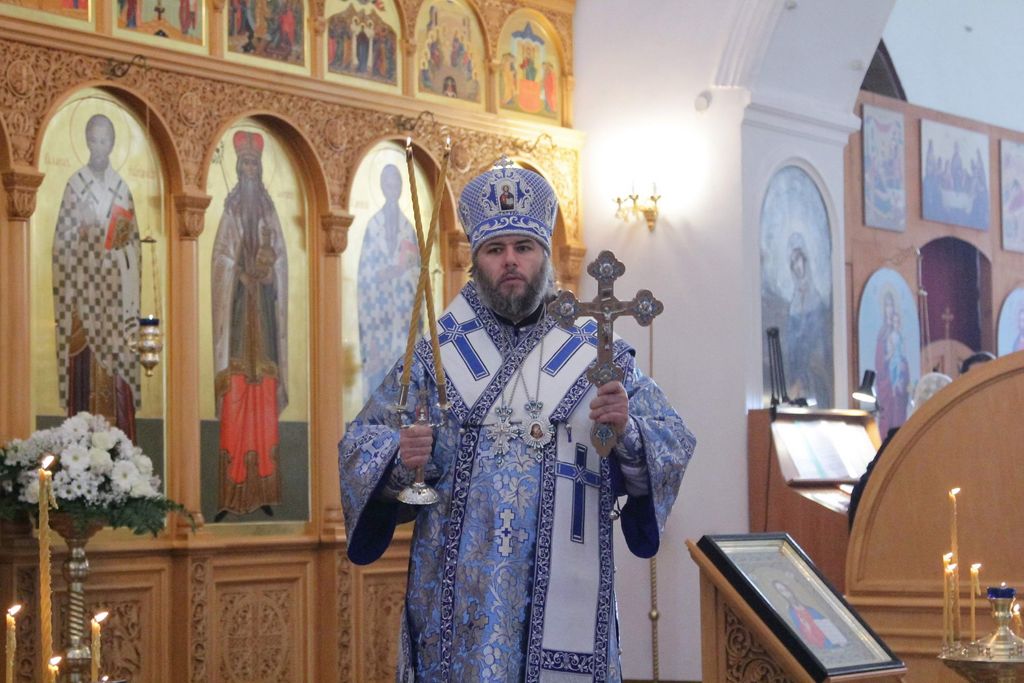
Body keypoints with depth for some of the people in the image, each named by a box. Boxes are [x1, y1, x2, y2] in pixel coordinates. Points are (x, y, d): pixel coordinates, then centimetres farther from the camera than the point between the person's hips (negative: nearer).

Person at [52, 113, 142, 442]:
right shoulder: (75, 184, 2)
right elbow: (63, 242, -1)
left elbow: (132, 243, 7)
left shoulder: (122, 187, 10)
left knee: (117, 374, 2)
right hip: (84, 287, -2)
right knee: (86, 374, -4)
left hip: (114, 289, 2)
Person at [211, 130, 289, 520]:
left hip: (265, 314, 4)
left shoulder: (269, 212, 13)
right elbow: (223, 275, -6)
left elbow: (278, 271, 13)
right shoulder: (232, 212, 0)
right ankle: (230, 499, -3)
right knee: (235, 412, -6)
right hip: (240, 309, -4)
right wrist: (231, 332, -13)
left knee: (265, 415, 5)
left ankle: (264, 495, 10)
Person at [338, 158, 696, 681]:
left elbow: (673, 448, 0)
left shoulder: (597, 354, 5)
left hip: (560, 593, 0)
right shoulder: (435, 353, 5)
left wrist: (628, 433, -21)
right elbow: (359, 444, 4)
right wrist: (399, 458, -17)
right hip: (458, 595, 0)